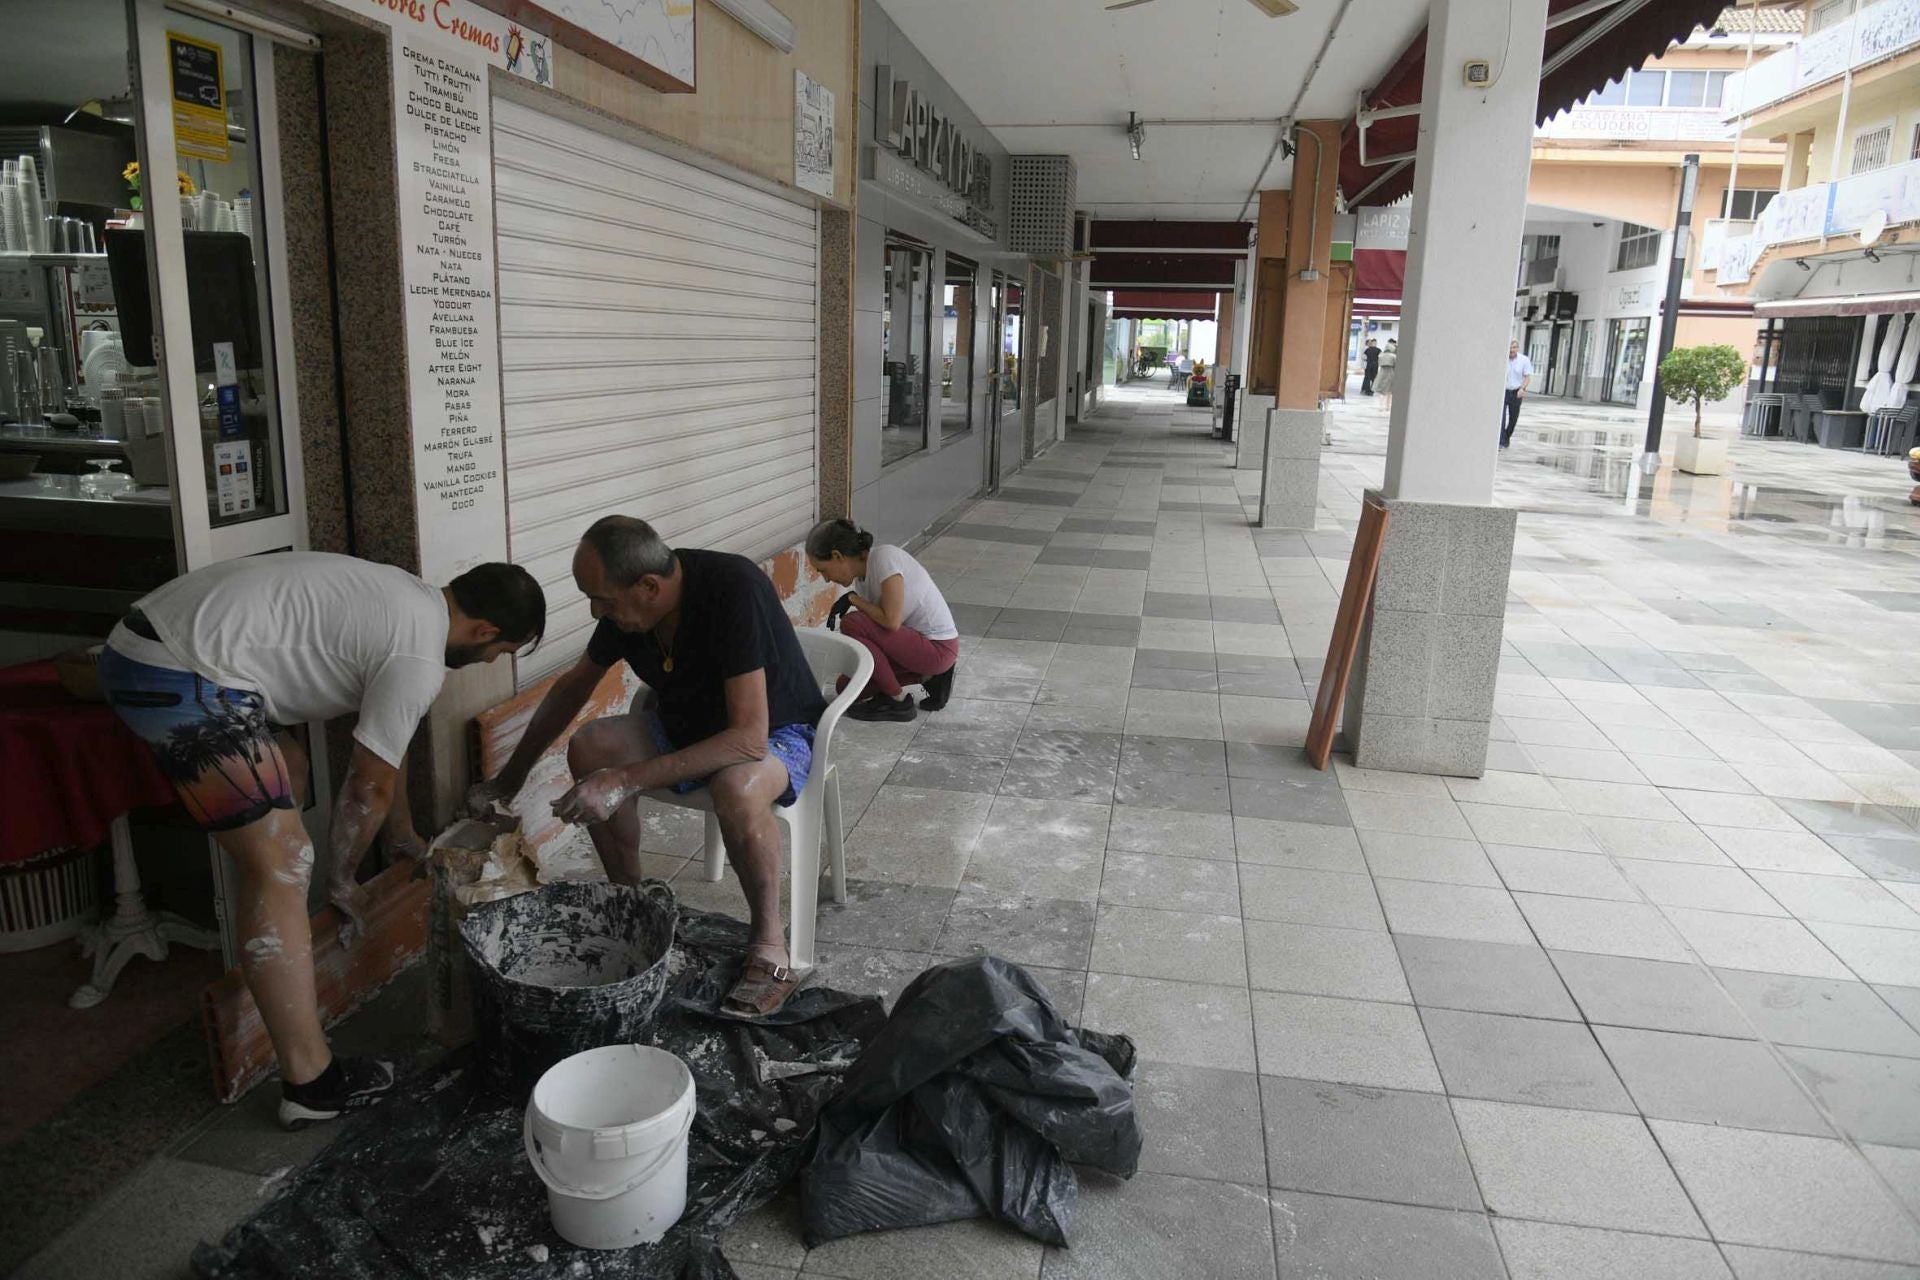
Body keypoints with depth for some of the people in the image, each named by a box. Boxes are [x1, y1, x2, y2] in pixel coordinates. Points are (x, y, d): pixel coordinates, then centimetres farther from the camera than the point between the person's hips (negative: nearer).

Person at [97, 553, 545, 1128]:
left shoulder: (408, 600, 17)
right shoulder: (419, 661, -12)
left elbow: (382, 746, 29)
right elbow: (370, 784, -3)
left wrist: (403, 835, 39)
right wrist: (341, 880, 14)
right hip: (178, 677, -11)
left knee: (288, 771, 28)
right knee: (282, 864, -8)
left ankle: (268, 949, 44)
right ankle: (311, 1083, -2)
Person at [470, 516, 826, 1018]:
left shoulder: (734, 588, -34)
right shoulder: (627, 601, -13)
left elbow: (749, 737, -37)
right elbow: (574, 685, 7)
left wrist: (627, 780, -39)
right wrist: (510, 777, 10)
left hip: (777, 731, -6)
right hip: (687, 721, 6)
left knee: (736, 789, -38)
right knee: (590, 748, -18)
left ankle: (769, 947, -16)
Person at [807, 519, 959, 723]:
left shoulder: (884, 558, -21)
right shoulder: (861, 579, 5)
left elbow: (891, 621, -27)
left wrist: (852, 599, -14)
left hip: (938, 647, -9)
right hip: (918, 642, 9)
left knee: (851, 624, -20)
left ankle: (897, 701, -6)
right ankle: (928, 678, 11)